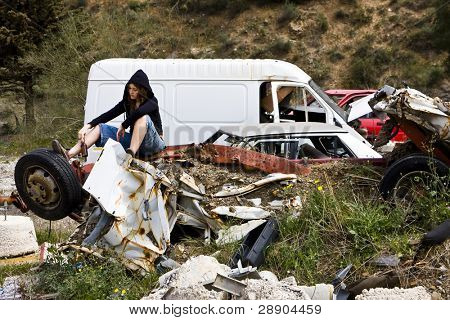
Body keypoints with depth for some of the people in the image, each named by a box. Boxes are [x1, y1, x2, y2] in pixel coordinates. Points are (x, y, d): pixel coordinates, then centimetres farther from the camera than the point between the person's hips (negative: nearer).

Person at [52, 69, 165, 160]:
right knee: (100, 128, -5)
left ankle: (131, 154, -51)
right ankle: (69, 155, -26)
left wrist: (123, 126, -25)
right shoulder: (127, 102, 8)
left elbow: (139, 112, -34)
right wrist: (88, 126, -15)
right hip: (134, 140, 6)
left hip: (154, 143, -6)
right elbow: (108, 115, -3)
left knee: (144, 118, -33)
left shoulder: (151, 102, -10)